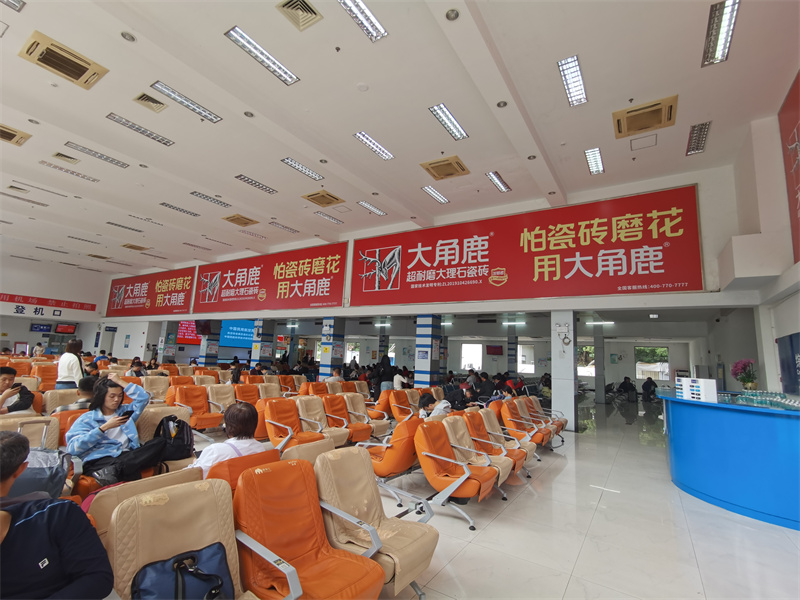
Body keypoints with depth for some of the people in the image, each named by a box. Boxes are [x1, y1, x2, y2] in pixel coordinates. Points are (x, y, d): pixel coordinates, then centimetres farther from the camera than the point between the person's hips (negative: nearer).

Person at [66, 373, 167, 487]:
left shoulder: (125, 411, 28)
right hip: (99, 459, -5)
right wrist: (104, 427, -4)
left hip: (126, 455, 5)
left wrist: (120, 382, 14)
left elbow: (144, 397, 12)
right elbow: (72, 448, 0)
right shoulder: (87, 418, 15)